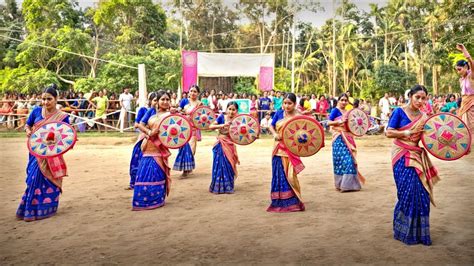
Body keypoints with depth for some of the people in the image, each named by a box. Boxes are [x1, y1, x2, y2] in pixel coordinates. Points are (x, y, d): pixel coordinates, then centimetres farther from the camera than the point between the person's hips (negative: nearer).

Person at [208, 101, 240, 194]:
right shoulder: (222, 117, -6)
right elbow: (211, 126, -14)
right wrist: (222, 125, -24)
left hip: (230, 145, 2)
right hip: (221, 144, -1)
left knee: (229, 166, 6)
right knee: (219, 165, 0)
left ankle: (228, 186, 20)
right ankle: (217, 187, 12)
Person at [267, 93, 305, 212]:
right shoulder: (279, 113, 2)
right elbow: (271, 126, 11)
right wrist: (275, 134, -8)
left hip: (291, 150, -3)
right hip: (279, 148, 3)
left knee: (290, 175, -1)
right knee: (279, 175, 8)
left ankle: (292, 202, 15)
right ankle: (279, 201, 22)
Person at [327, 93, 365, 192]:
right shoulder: (335, 110, -4)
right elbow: (329, 122, -14)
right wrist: (339, 121, -25)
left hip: (348, 138, 7)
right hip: (339, 138, -7)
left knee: (350, 159, 7)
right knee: (342, 159, -8)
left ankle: (349, 183, 16)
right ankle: (341, 184, 0)